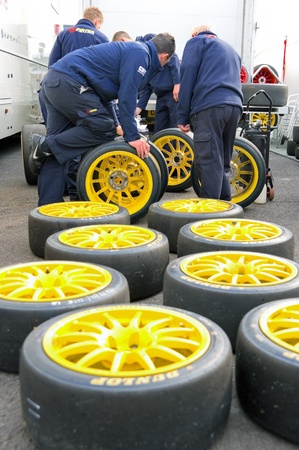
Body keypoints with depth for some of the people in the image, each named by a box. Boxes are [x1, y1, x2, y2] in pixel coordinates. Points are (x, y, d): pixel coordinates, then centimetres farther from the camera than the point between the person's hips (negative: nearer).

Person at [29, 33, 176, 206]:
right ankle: (46, 145, -9)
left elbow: (105, 93, 28)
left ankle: (49, 203, 12)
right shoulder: (139, 53, -5)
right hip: (69, 82, -10)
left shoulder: (132, 49, 25)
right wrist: (132, 136, -11)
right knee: (103, 129, -8)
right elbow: (127, 96, -14)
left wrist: (115, 126, 26)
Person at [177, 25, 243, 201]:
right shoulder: (231, 49, 36)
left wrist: (183, 116, -1)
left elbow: (188, 76, 1)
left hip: (209, 107, -7)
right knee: (222, 164, 13)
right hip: (235, 107, 7)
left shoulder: (197, 41, 14)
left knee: (208, 163, -10)